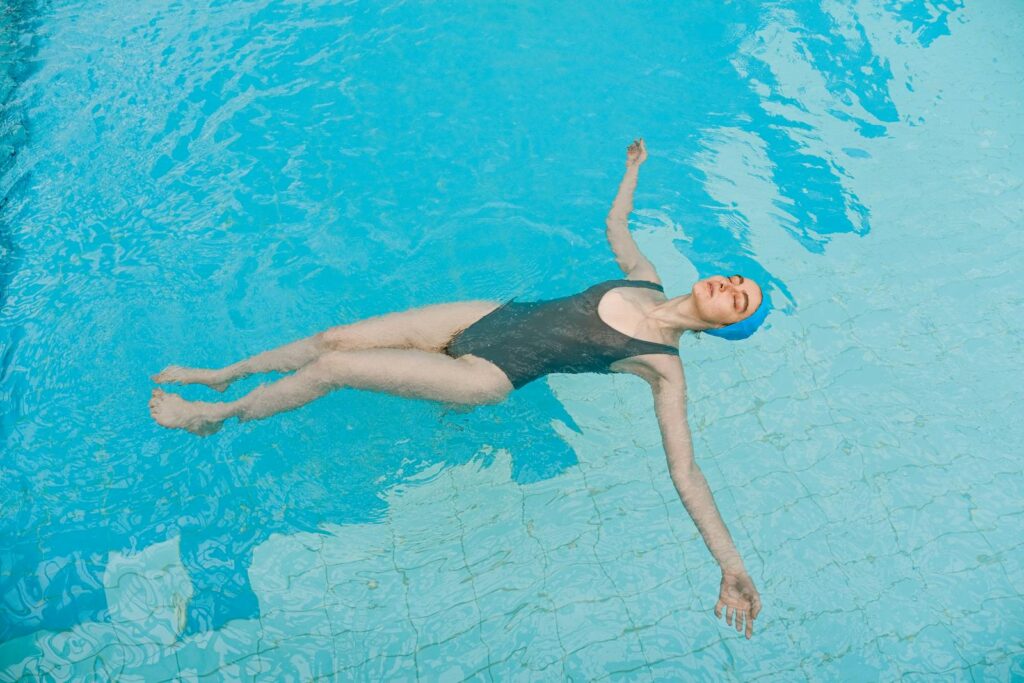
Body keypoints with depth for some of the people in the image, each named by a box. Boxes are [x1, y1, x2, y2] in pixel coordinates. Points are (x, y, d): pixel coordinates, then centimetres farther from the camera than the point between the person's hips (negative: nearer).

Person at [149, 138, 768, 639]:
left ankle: (217, 416, 20)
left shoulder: (664, 367, -11)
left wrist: (733, 569, -21)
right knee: (334, 337, 4)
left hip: (490, 375, -6)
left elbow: (685, 470, -15)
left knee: (331, 366, -9)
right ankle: (221, 375, 31)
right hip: (489, 316, 6)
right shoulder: (647, 280, 5)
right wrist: (633, 171, 37)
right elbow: (615, 224, 24)